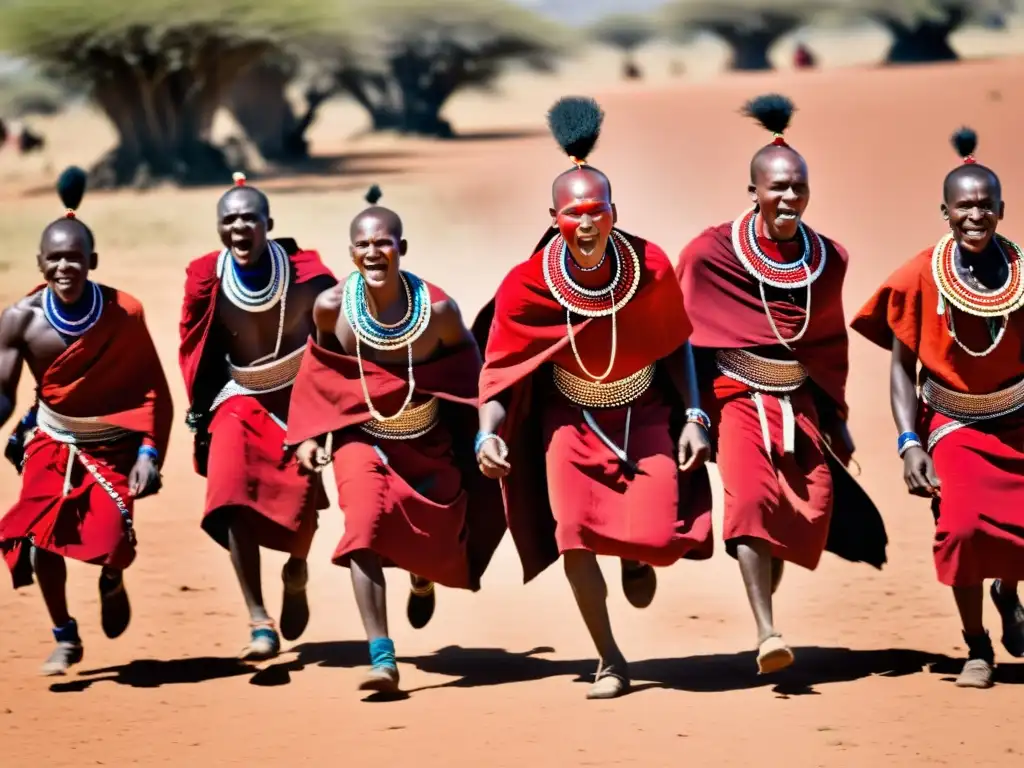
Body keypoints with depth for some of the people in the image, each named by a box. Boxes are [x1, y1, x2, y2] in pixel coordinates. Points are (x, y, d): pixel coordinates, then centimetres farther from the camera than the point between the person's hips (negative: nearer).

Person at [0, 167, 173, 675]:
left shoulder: (123, 314, -17)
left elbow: (153, 388, -9)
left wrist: (149, 451, -17)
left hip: (114, 443, -1)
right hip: (51, 442, 1)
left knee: (112, 540, -16)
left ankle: (112, 582, 26)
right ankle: (65, 640, 14)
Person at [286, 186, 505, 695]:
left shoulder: (438, 309, -20)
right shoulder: (332, 306, -16)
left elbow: (466, 367, -3)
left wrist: (480, 436, -7)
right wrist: (310, 433, 2)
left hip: (430, 443, 1)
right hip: (362, 437, -1)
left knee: (435, 545, 11)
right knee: (365, 522, -26)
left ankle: (422, 578, 55)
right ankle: (381, 659, -29)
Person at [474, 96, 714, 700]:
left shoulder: (650, 268, -19)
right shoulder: (527, 286, -20)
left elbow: (676, 345, -2)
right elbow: (499, 368, -10)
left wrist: (695, 417, -8)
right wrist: (488, 434, -25)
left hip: (645, 414, 0)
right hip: (571, 419, 0)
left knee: (659, 537, -18)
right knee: (573, 533, -18)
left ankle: (638, 557, 25)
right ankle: (611, 662, 3)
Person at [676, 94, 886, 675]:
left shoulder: (828, 260, 4)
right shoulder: (712, 253, -8)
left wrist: (836, 415, 23)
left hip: (800, 403, 5)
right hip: (739, 397, -5)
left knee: (814, 505, -5)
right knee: (752, 494, -25)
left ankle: (765, 601, 21)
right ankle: (767, 634, -33)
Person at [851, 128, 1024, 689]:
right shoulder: (922, 277, -12)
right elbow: (902, 365, -5)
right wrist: (909, 444, -14)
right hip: (954, 426, -2)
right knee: (962, 524, -21)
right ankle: (976, 648, 2)